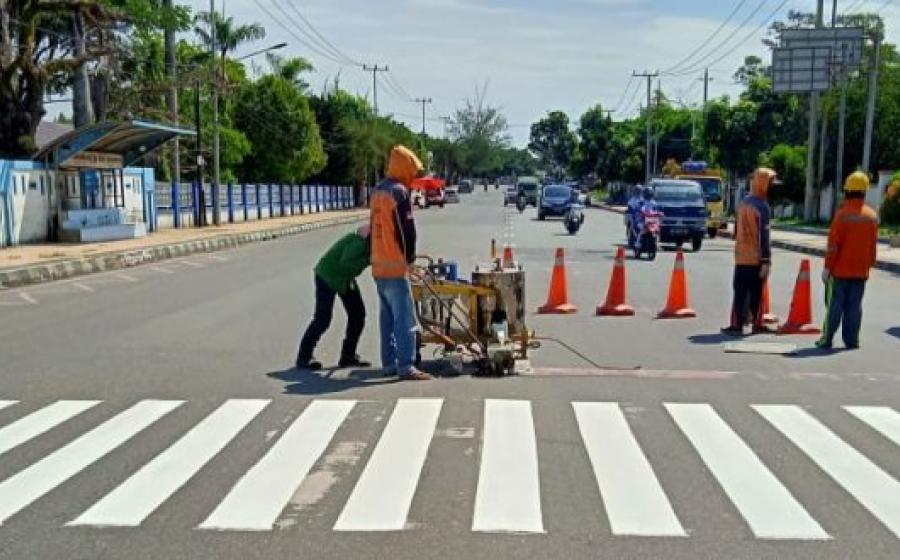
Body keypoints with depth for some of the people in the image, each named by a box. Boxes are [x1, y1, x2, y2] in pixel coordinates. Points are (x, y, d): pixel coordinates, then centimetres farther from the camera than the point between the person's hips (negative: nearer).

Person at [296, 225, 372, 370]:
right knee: (322, 319, -8)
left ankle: (348, 356, 12)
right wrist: (368, 260, -40)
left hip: (345, 277, 9)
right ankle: (303, 358, 4)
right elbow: (345, 262, -37)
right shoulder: (361, 241, -30)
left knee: (358, 314, 3)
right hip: (328, 275, -9)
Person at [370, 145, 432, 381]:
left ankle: (389, 363, 17)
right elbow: (406, 228, -16)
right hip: (395, 266, -9)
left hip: (378, 265, 9)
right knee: (405, 318, -7)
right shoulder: (399, 191, -14)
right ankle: (406, 366, -7)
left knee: (387, 316, 13)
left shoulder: (377, 190, 13)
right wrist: (410, 256, -2)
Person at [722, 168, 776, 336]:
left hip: (741, 256, 6)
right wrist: (766, 261, -16)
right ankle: (756, 323, 13)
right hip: (756, 258, -6)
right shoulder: (762, 206, -13)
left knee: (740, 291, 4)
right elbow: (763, 236, -16)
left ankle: (736, 325, 1)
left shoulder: (743, 203, 10)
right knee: (756, 292, 5)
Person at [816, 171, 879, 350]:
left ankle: (827, 339, 4)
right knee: (854, 306, 9)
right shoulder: (872, 216, 4)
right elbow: (873, 245, 10)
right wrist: (869, 265, 19)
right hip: (861, 271, 4)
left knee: (835, 305, 0)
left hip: (840, 270, -4)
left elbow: (834, 243, -14)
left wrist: (827, 267, -9)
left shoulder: (842, 213, -14)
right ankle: (851, 340, 10)